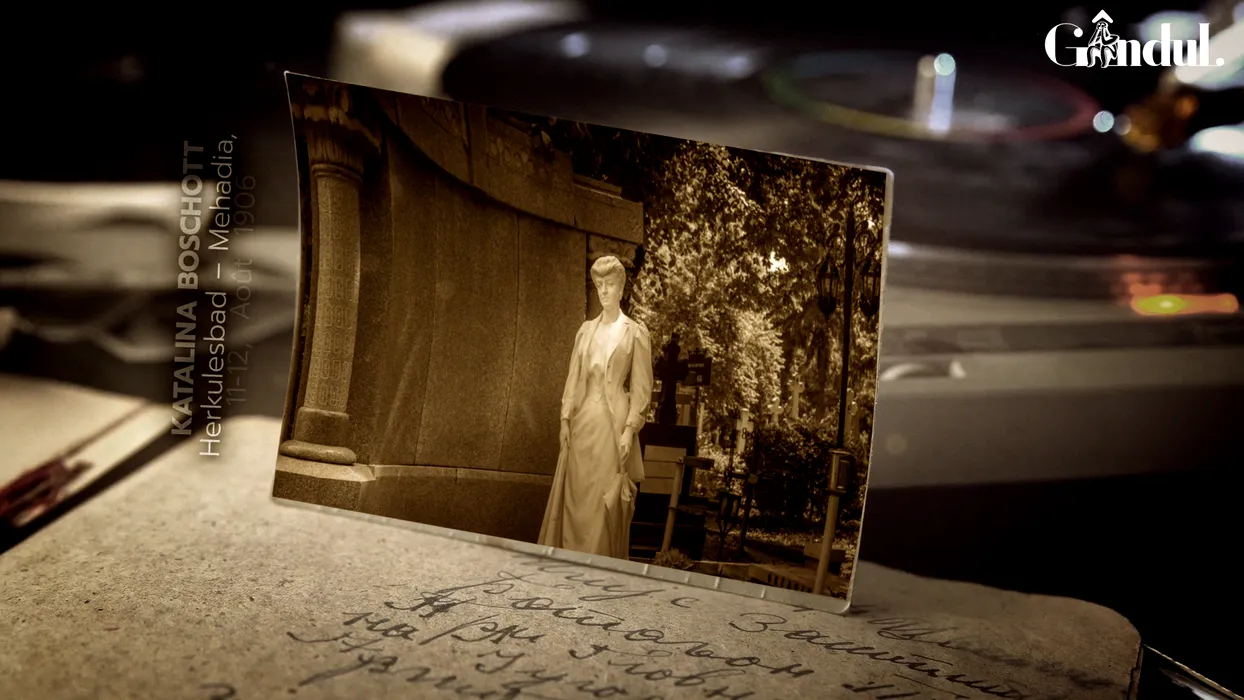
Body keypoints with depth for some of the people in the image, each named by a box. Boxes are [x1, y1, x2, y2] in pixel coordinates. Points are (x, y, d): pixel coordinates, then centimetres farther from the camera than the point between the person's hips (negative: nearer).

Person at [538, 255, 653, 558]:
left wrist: (630, 429, -11)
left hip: (613, 420, -4)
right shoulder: (586, 330, 11)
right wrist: (565, 419, 4)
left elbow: (641, 388, -4)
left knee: (606, 502, -3)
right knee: (576, 499, 5)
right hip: (583, 419, 4)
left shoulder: (635, 332, -2)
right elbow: (574, 377, 12)